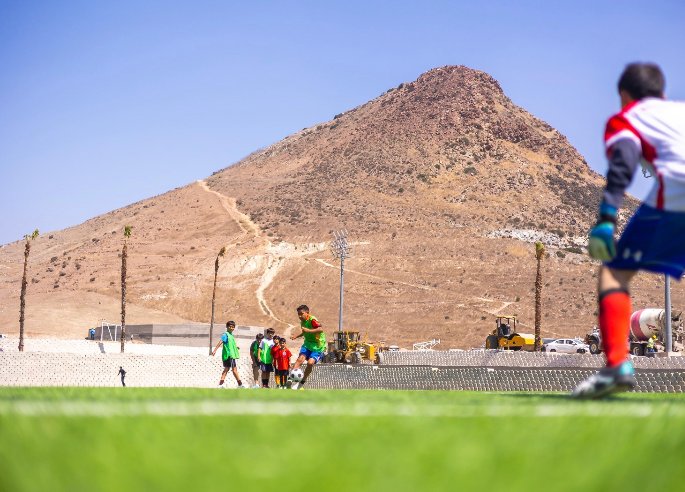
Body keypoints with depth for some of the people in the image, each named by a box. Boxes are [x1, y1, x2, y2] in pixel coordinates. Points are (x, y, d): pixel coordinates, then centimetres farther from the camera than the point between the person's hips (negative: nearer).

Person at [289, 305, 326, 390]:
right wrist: (296, 336, 15)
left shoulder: (312, 320, -19)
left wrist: (309, 330, -38)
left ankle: (303, 381, -4)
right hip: (308, 344, 7)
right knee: (300, 359, -17)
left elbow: (321, 329, -36)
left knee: (310, 362, -21)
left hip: (318, 346, -7)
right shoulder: (303, 322, 8)